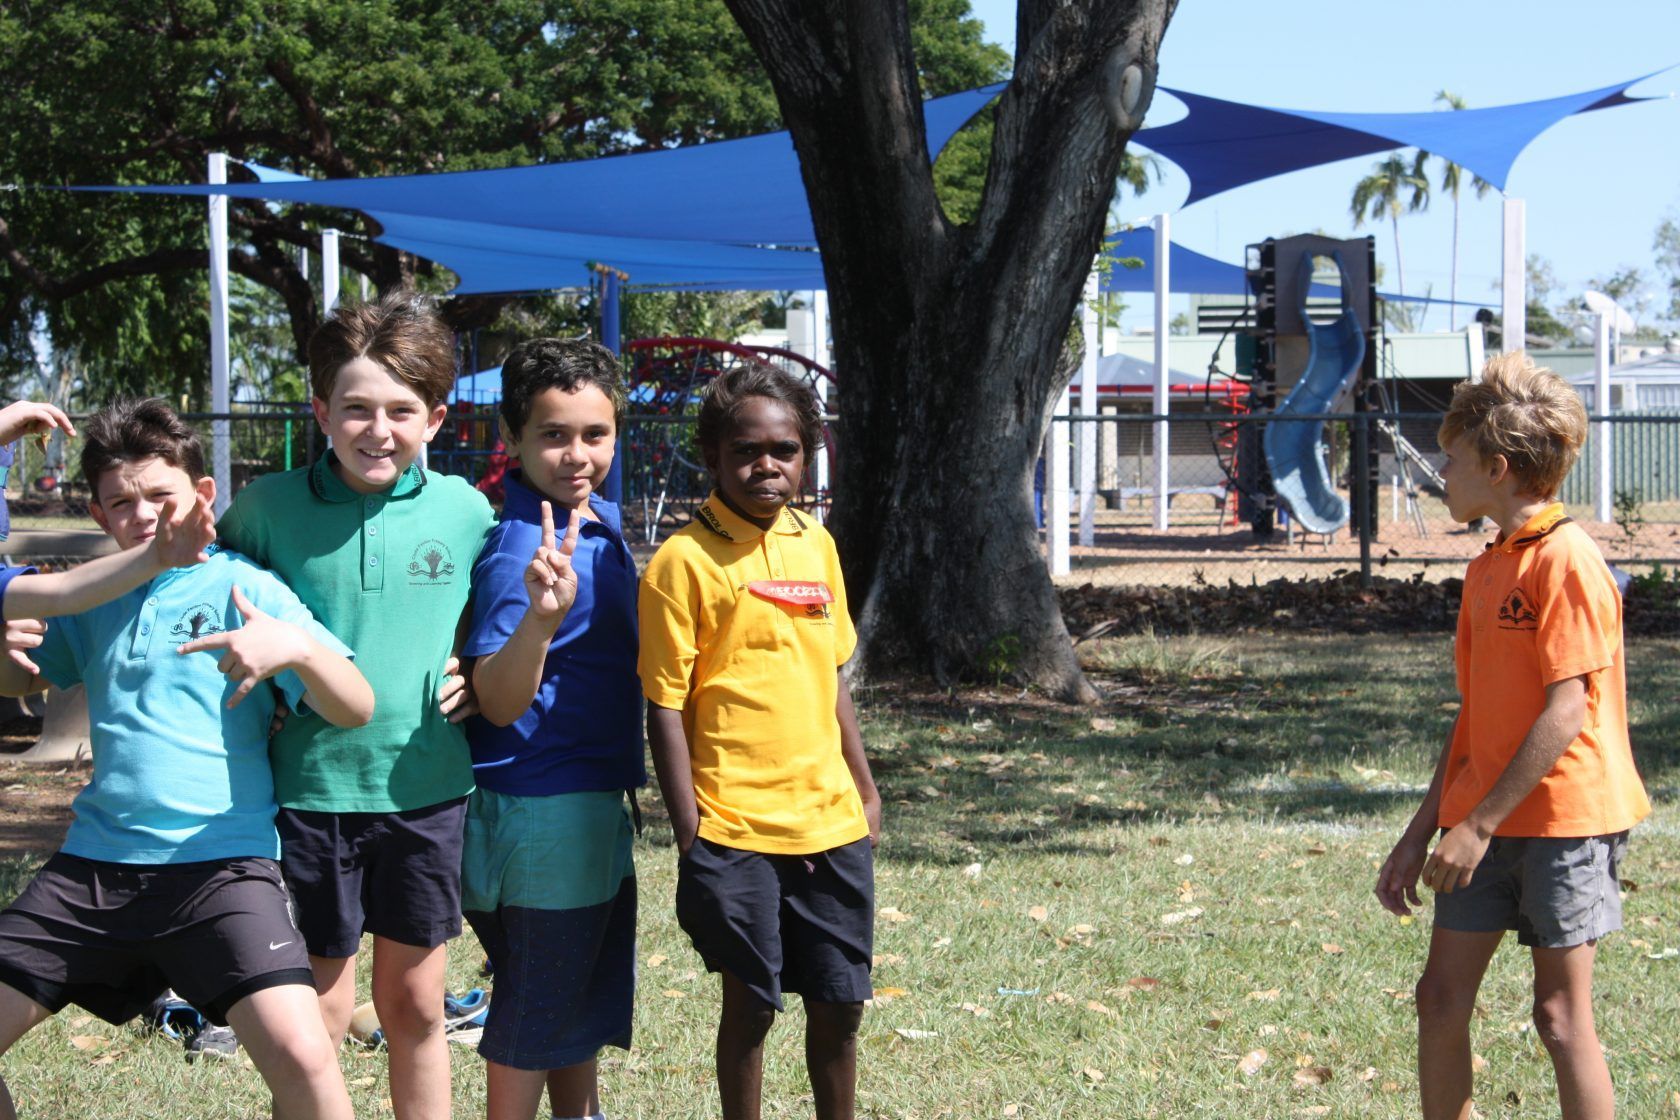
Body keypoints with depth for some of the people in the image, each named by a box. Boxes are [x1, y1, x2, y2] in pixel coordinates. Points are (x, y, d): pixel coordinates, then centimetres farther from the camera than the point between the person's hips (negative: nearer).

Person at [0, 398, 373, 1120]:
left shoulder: (241, 588, -2)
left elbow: (355, 709, -10)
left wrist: (296, 647, -31)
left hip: (219, 862, -5)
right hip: (93, 864, 6)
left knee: (301, 1057, -25)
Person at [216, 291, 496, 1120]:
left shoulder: (463, 510, -1)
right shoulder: (270, 505, -5)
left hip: (425, 790, 2)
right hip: (311, 785, -1)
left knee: (414, 1002, 12)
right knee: (323, 1006, 4)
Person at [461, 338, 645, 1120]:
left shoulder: (598, 520, 5)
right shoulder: (521, 548, -22)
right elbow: (498, 702, -30)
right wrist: (539, 618, -44)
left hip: (594, 802, 9)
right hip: (543, 810, -9)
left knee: (588, 998, 22)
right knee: (535, 1011, 3)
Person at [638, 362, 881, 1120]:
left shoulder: (816, 545, 9)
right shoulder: (685, 560, -9)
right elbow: (665, 705, -9)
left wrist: (863, 785, 18)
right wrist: (690, 832, -11)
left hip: (832, 822, 5)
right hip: (736, 828, -5)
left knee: (839, 1003, 10)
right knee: (750, 1003, 4)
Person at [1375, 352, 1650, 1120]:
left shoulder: (1566, 560, -13)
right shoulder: (1486, 569, 13)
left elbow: (1565, 713, -19)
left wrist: (1481, 823, -19)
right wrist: (1422, 833, 14)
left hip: (1564, 817, -8)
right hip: (1484, 821, 8)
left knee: (1561, 1014, -4)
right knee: (1441, 997, 6)